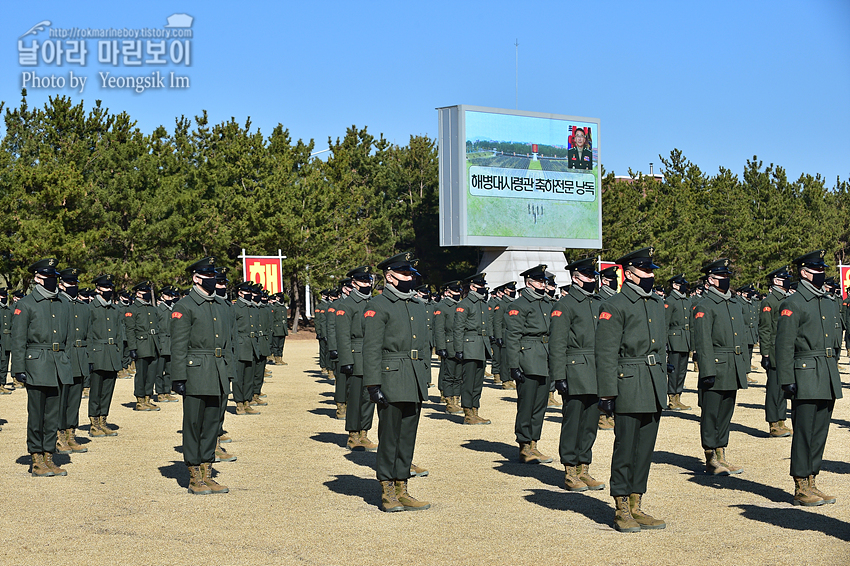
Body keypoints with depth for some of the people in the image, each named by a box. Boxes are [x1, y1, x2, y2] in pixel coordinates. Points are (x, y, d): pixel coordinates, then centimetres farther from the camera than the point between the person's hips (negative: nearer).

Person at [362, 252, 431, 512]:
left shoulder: (417, 307, 17)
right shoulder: (377, 307, -6)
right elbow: (371, 349, -11)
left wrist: (425, 381, 17)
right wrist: (373, 385, -17)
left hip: (415, 383, 7)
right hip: (391, 382, -7)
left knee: (408, 437, 10)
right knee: (389, 437, -1)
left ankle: (402, 489, 17)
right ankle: (387, 492, 7)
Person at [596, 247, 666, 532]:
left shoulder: (657, 304, 16)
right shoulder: (614, 306, -8)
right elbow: (605, 353, -11)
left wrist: (662, 382, 20)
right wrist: (607, 393, -15)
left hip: (653, 389, 7)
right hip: (629, 387, -7)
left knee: (645, 449, 10)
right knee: (625, 449, -2)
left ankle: (636, 508, 17)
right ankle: (622, 511, 7)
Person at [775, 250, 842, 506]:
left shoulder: (829, 304, 16)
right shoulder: (793, 304, -7)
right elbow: (784, 345, -11)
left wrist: (834, 376, 19)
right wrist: (786, 380, -16)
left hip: (828, 381, 7)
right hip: (805, 379, -7)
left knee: (820, 432, 10)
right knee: (804, 434, -4)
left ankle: (811, 483, 17)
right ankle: (801, 488, 3)